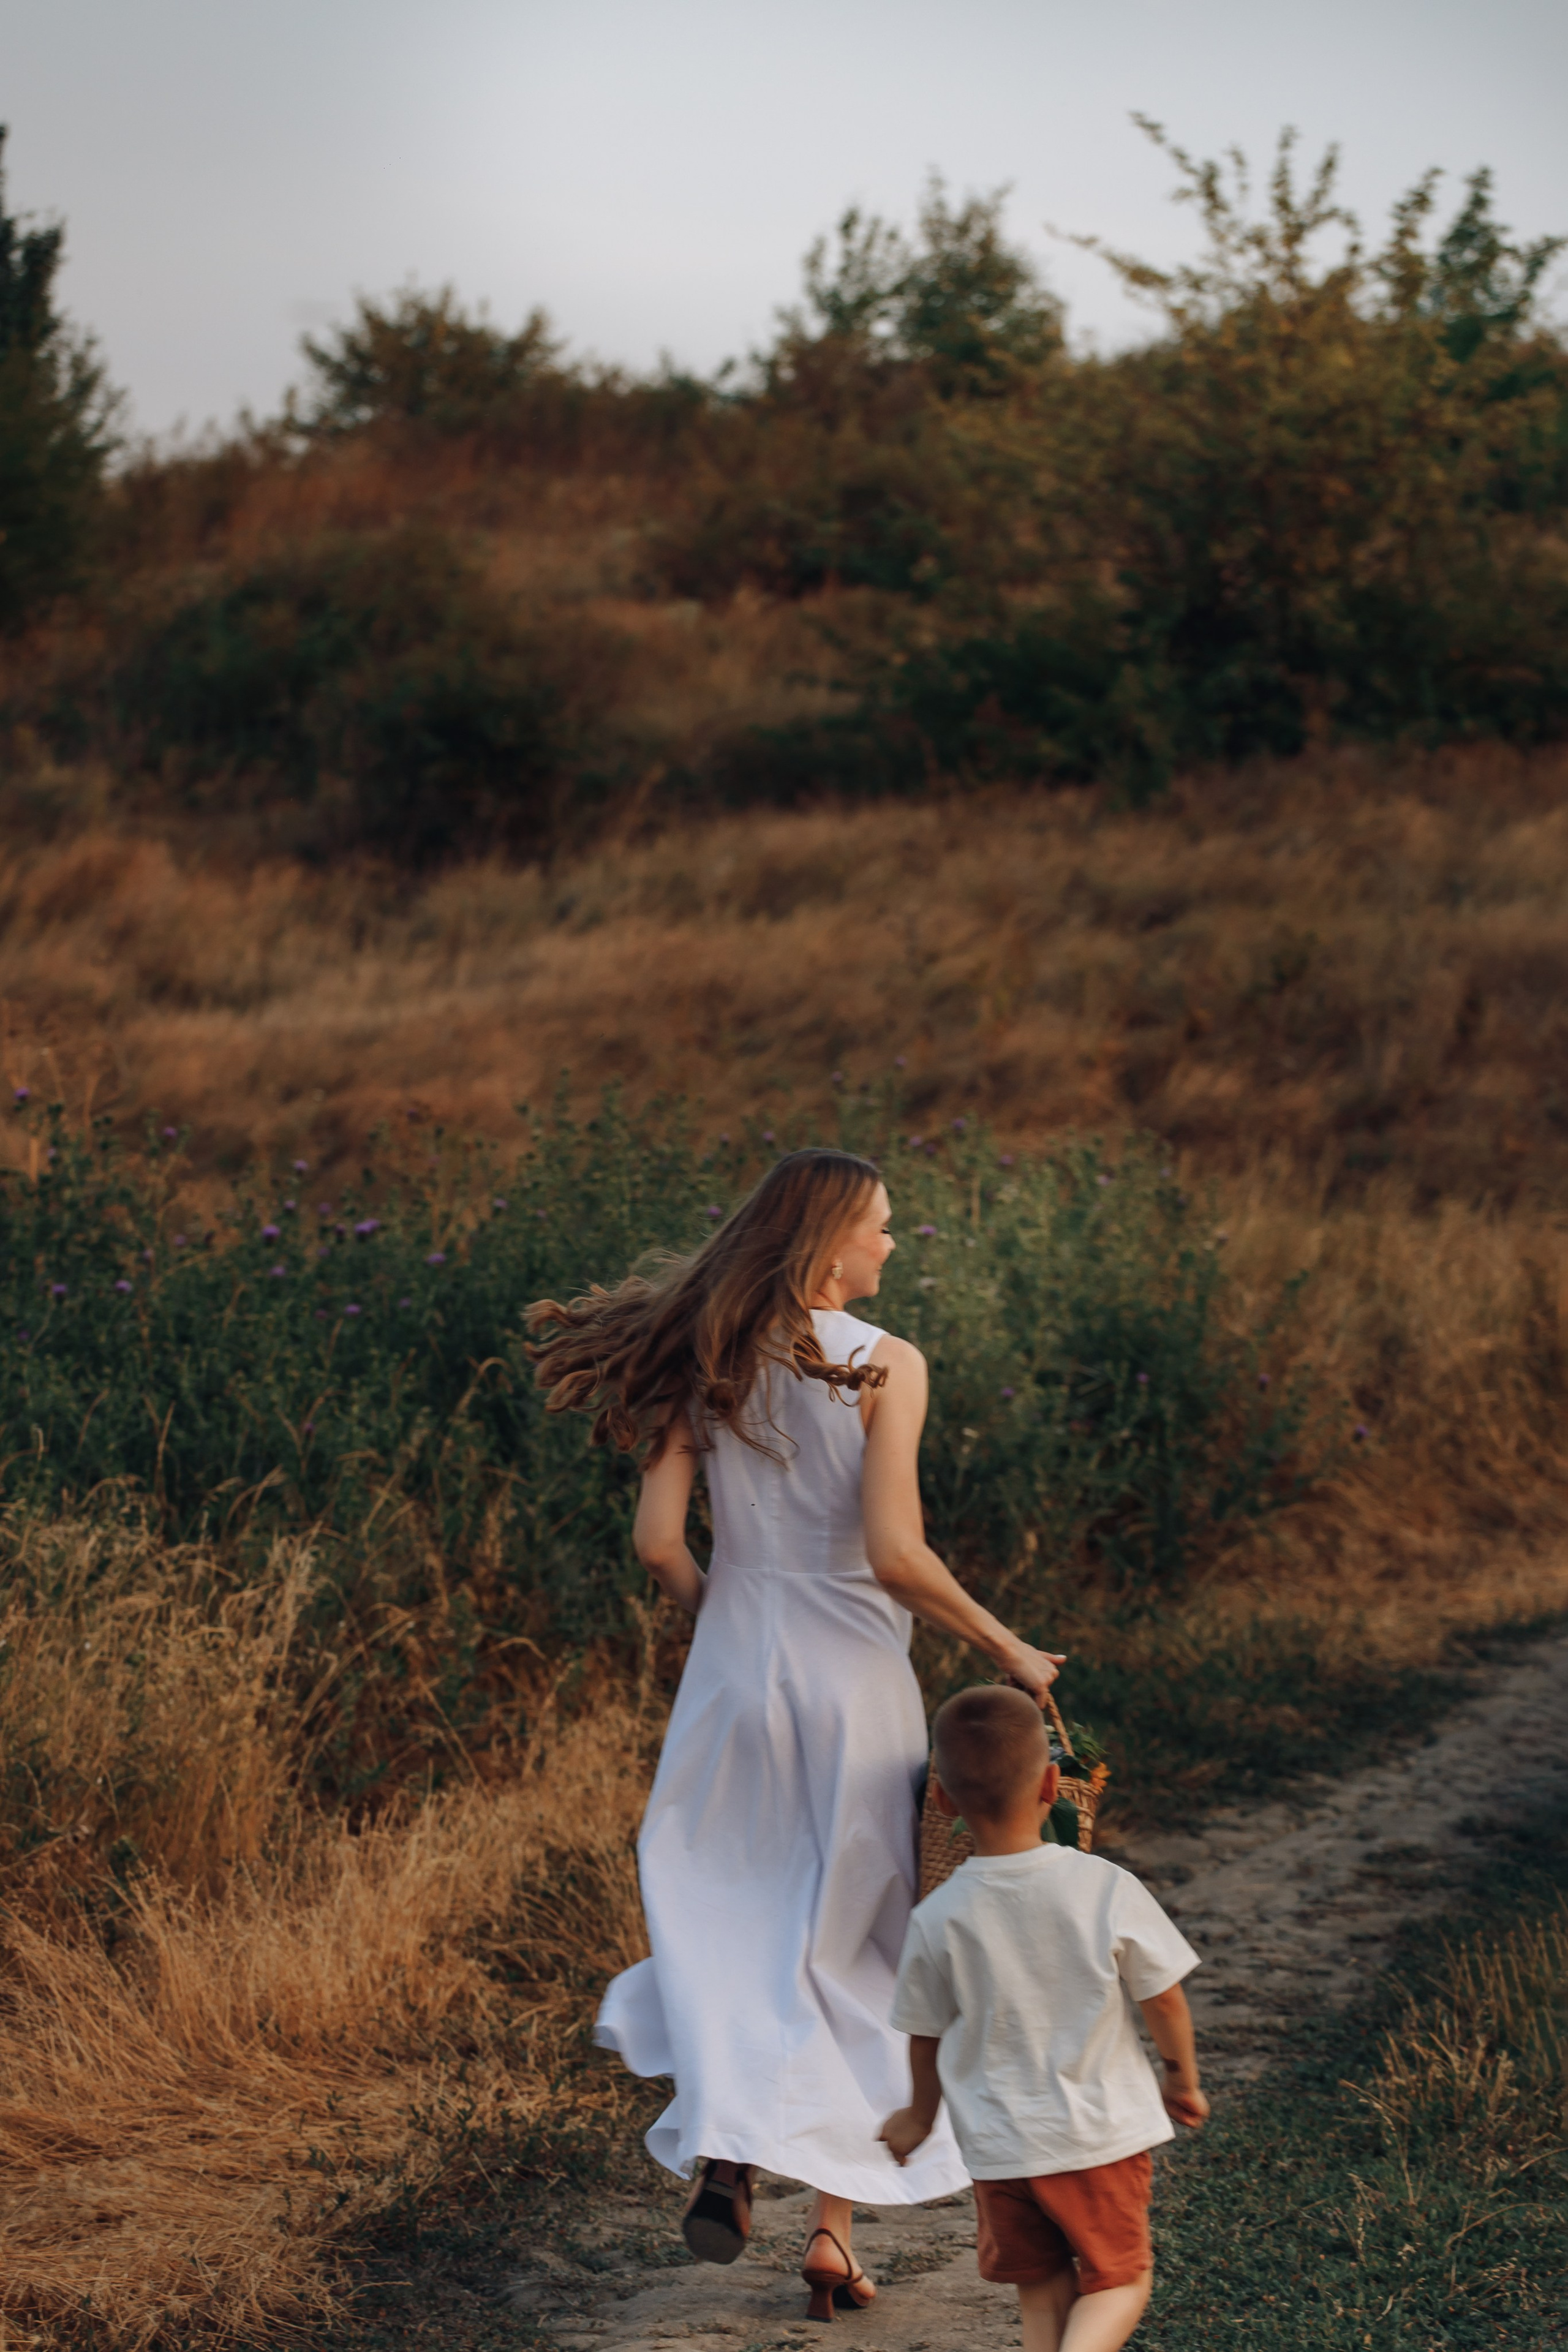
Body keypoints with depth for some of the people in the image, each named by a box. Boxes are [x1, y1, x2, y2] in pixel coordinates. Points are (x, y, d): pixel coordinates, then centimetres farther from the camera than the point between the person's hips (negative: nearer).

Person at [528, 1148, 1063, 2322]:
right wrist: (1006, 1648, -6)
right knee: (855, 1954, 9)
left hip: (735, 1668, 3)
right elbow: (896, 1556, -18)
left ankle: (726, 2146, -8)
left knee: (725, 1920, 15)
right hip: (853, 1679, -3)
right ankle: (836, 2224, 9)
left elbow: (660, 1541, -1)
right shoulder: (885, 1366, -11)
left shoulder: (708, 1366, 2)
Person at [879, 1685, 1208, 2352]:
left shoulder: (938, 1921, -10)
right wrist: (1183, 2079, 17)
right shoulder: (1107, 1890, -13)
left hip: (999, 2147, 2)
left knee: (1043, 2295, 18)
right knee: (1118, 2280, 12)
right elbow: (1163, 1998, -3)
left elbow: (927, 2037, 3)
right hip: (1103, 2134, -1)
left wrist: (921, 2116, 24)